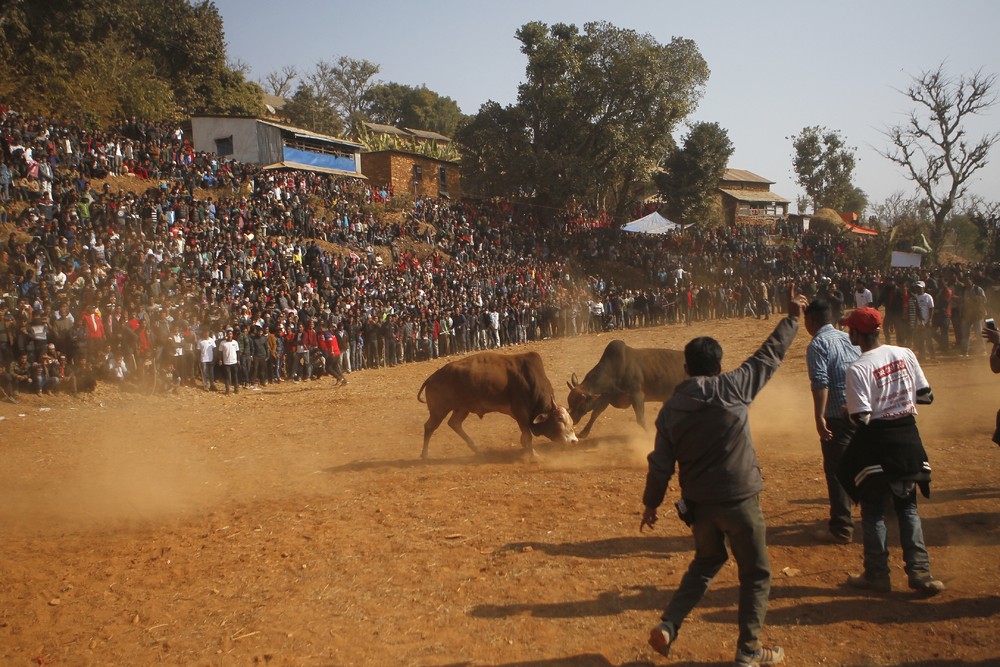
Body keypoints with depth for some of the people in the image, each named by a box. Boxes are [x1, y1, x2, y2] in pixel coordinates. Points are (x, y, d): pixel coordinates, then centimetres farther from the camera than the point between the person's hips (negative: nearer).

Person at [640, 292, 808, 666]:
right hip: (738, 499, -4)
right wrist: (792, 317, 13)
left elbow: (661, 463, 1)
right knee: (756, 574, 14)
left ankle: (668, 627, 15)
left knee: (707, 561, 27)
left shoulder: (671, 409, -2)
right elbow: (770, 355, -1)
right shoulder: (732, 388, -10)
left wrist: (651, 503, 13)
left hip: (698, 503, 4)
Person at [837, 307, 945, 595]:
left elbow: (862, 418, -20)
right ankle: (920, 573, 13)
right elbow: (926, 396, 4)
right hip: (909, 441, 5)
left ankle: (877, 575, 17)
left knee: (873, 510, 10)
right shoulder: (905, 354, -1)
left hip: (877, 444, -5)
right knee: (907, 506, 17)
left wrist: (847, 412, 1)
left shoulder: (858, 369, -18)